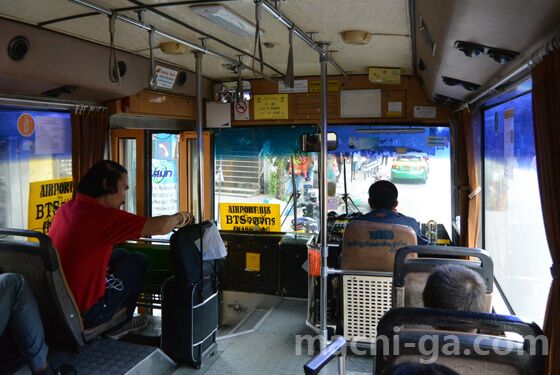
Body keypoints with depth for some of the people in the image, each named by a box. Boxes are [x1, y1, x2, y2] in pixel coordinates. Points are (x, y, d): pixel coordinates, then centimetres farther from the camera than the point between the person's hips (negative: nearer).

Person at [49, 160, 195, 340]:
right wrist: (179, 217, -5)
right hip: (84, 315, -8)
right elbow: (161, 227, -29)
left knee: (121, 254, 21)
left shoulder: (65, 209, 1)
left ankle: (119, 322, 33)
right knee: (138, 260, 6)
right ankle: (118, 325, 21)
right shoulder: (101, 215, -25)